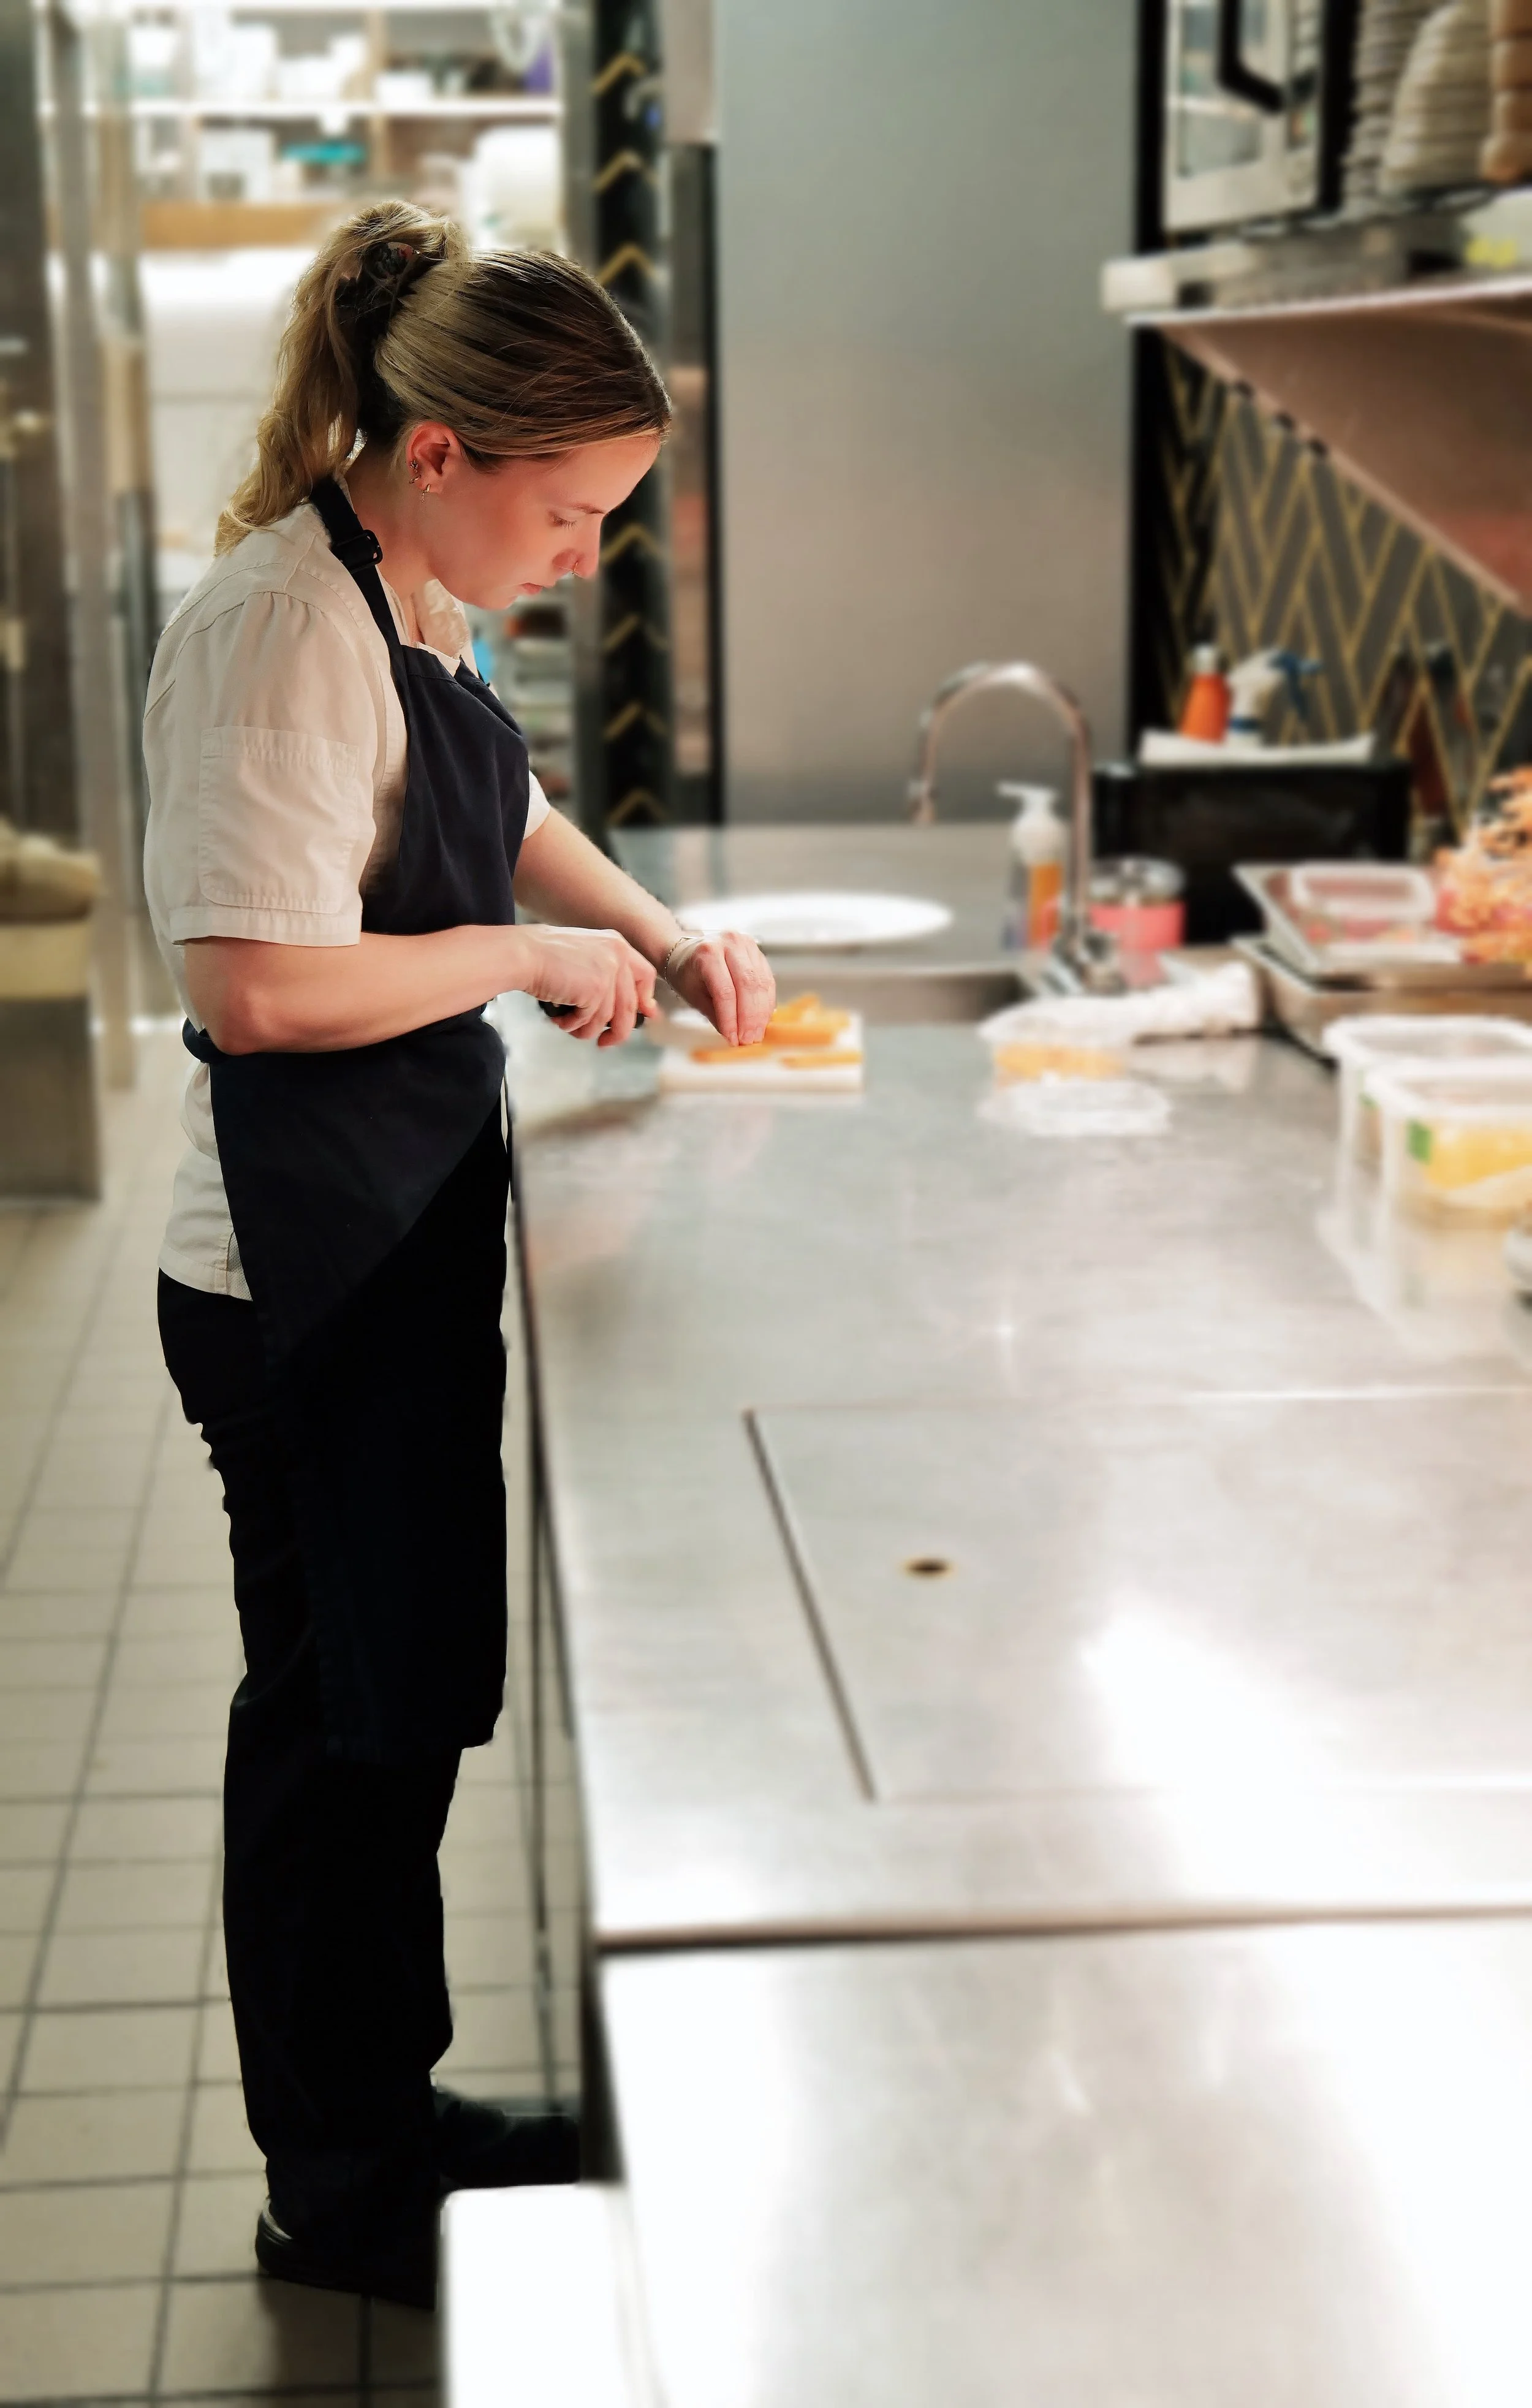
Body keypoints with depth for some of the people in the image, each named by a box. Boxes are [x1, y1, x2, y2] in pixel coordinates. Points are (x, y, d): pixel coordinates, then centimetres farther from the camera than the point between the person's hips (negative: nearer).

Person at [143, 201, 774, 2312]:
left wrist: (656, 932, 12)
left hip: (403, 1248, 10)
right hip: (307, 1269, -10)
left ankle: (385, 2108, 36)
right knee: (348, 1713, 4)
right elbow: (257, 983, -27)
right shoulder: (281, 624, -21)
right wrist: (531, 956, -16)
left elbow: (502, 814, 27)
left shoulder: (410, 599, 9)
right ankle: (337, 2193, 23)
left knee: (403, 1695, 19)